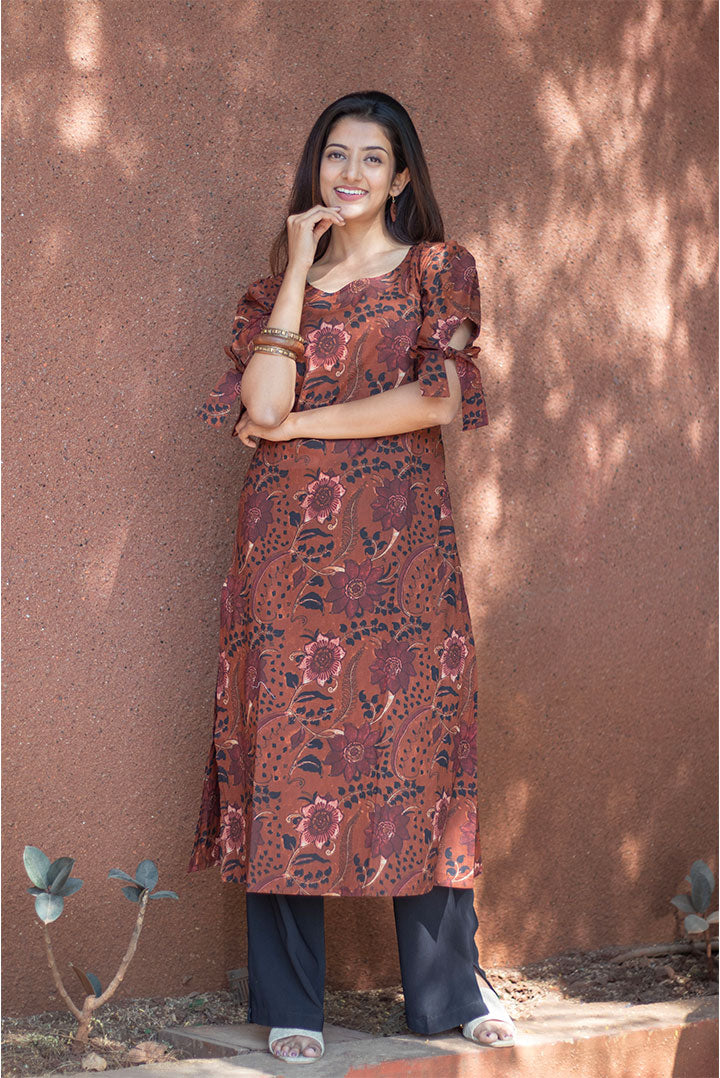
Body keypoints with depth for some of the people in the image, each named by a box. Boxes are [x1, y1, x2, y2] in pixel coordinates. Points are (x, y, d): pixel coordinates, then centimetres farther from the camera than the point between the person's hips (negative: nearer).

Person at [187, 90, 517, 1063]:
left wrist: (302, 423, -3)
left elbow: (437, 400, -6)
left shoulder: (439, 270, 9)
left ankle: (450, 989, 8)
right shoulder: (278, 283, 14)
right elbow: (262, 404, -4)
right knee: (290, 739, -2)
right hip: (291, 537, 1)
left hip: (399, 538, -1)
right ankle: (291, 1005, 4)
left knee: (415, 735, -2)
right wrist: (301, 271, -1)